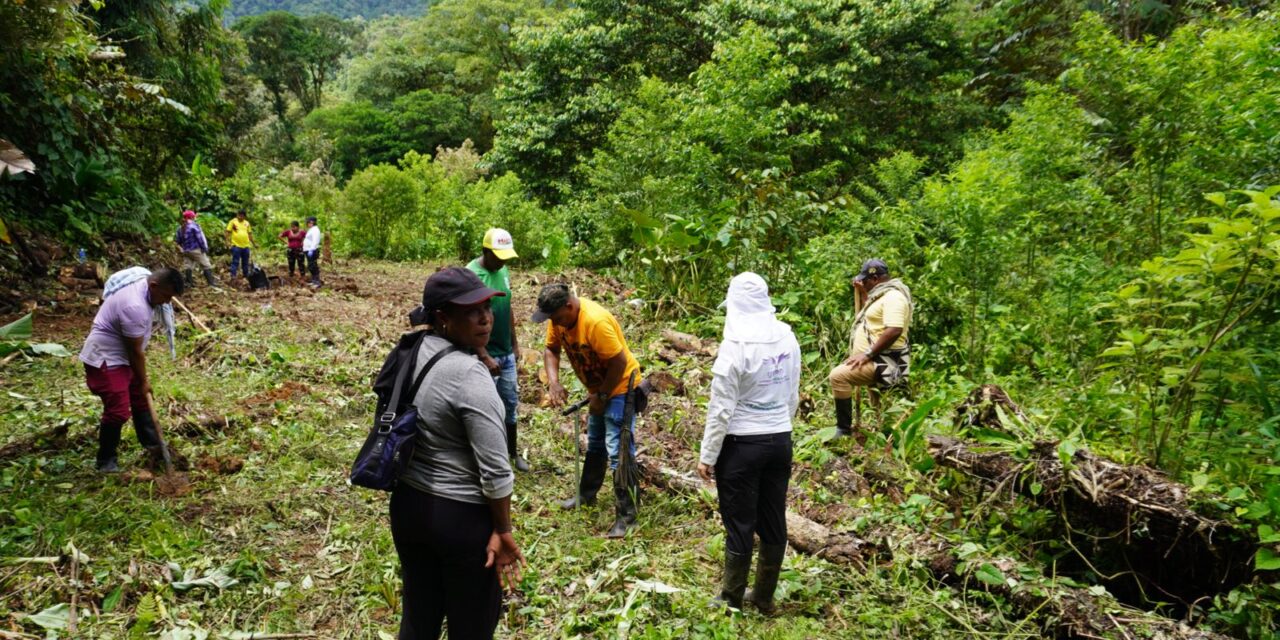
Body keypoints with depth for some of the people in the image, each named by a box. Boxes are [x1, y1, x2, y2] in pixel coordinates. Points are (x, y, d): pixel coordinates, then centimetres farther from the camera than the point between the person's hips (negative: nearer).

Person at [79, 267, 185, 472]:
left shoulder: (145, 282, -5)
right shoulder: (134, 306, -34)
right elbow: (135, 351, -23)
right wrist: (143, 380, -11)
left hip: (124, 354, 10)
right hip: (105, 359, -10)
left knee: (141, 400, 17)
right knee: (118, 411, -9)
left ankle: (152, 444, 31)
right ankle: (106, 461, 7)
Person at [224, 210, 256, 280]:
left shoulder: (247, 223, 13)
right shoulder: (233, 222, 0)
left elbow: (250, 234, 19)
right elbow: (228, 232, -3)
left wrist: (253, 243, 18)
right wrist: (228, 241, -15)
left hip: (245, 246, 5)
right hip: (236, 245, -5)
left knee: (245, 262, 12)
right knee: (235, 261, -6)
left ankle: (246, 276, 22)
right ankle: (233, 275, -5)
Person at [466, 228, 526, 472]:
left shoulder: (504, 271, 4)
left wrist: (515, 343, 16)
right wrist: (484, 356, -21)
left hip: (506, 353, 7)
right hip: (485, 355, -7)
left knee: (510, 403, 16)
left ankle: (513, 452, 31)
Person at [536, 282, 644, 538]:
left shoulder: (595, 321, -34)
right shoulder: (559, 317, -9)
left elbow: (619, 362, -30)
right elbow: (551, 349, 3)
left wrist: (602, 396, -19)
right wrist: (553, 381, -14)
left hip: (620, 387, -9)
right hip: (598, 389, 9)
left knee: (617, 451, -10)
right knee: (595, 444, 23)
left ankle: (627, 515, -3)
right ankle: (586, 494, 40)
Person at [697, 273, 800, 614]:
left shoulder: (735, 345, -18)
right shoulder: (788, 338, 0)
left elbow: (721, 409, -15)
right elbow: (793, 396, 9)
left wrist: (707, 455, -6)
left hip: (742, 445, -6)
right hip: (780, 441, 6)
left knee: (739, 525, 7)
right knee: (774, 522, 15)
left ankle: (731, 601, 21)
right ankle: (764, 597, 30)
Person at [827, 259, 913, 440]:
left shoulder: (893, 297, -18)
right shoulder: (883, 294, 16)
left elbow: (894, 330, -31)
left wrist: (868, 354, -27)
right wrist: (862, 292, 24)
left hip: (883, 362, -12)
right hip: (877, 360, 12)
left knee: (838, 376, -25)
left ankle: (844, 430, -19)